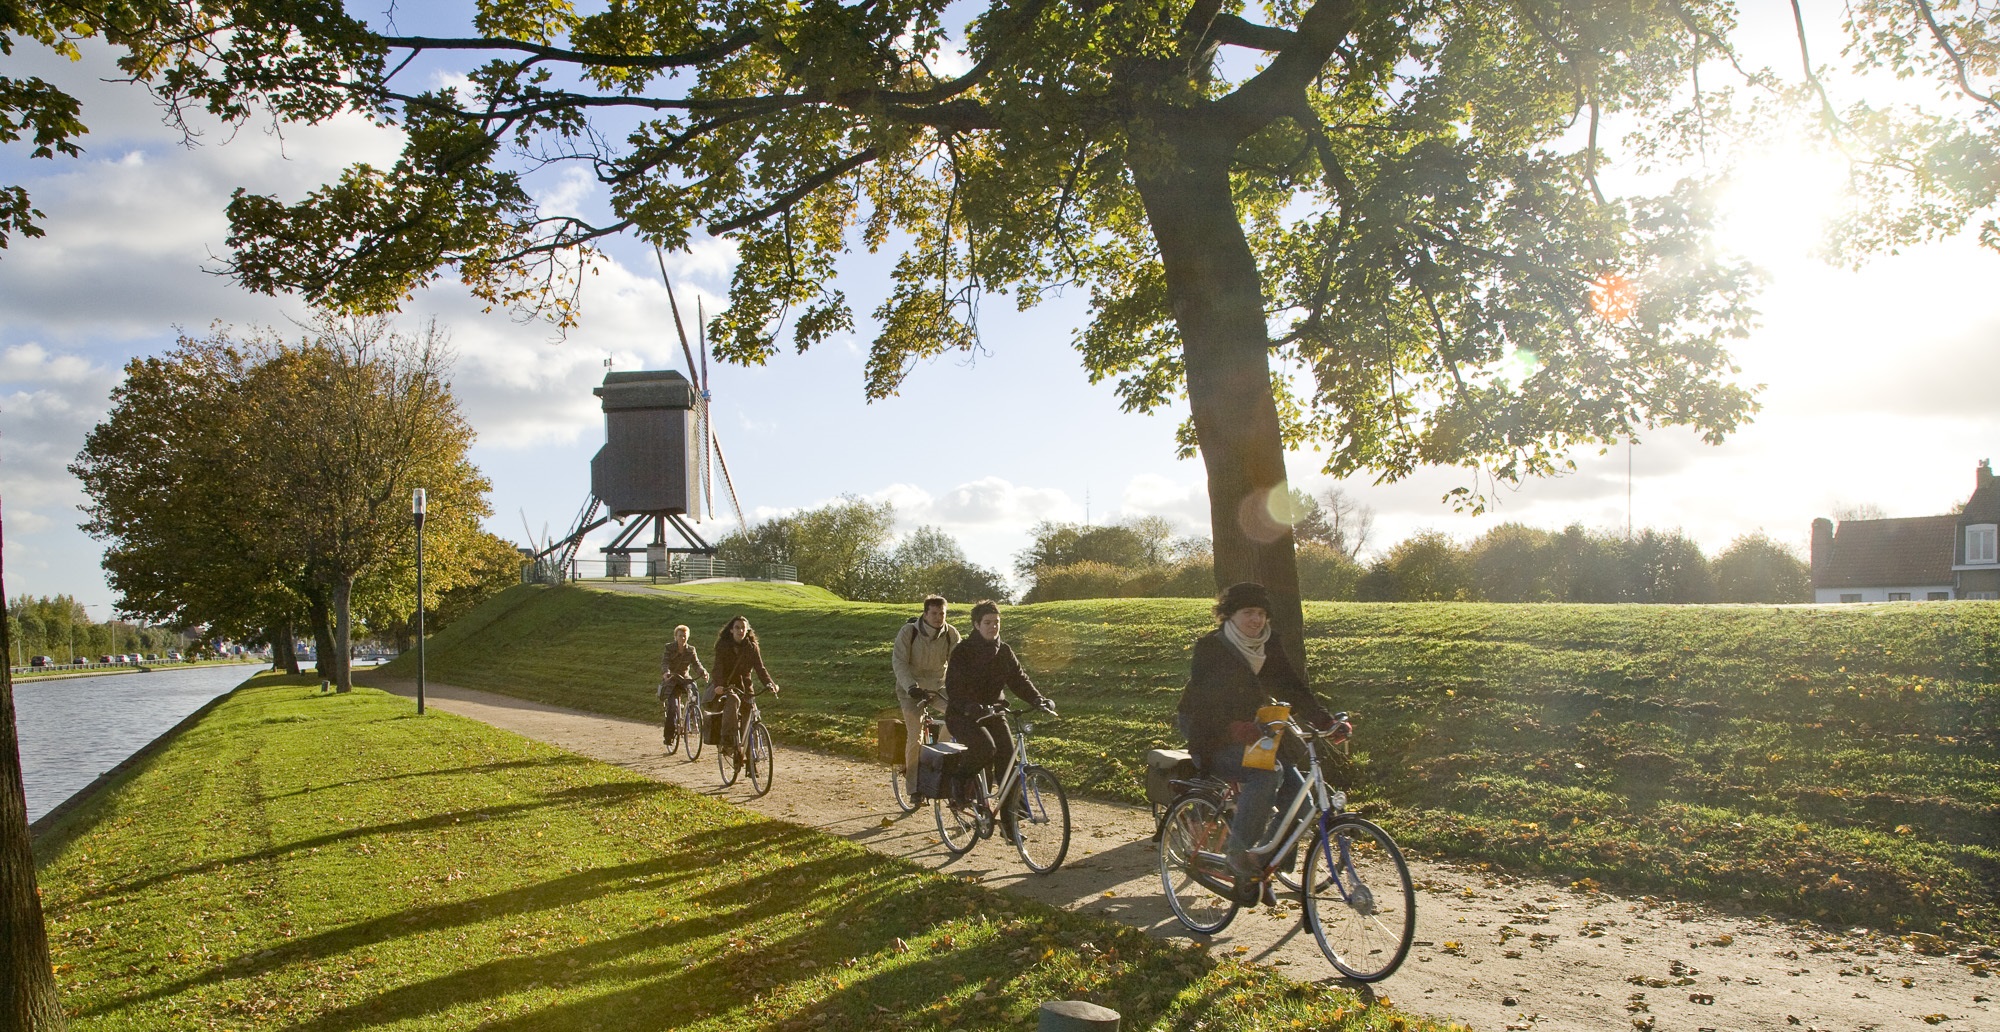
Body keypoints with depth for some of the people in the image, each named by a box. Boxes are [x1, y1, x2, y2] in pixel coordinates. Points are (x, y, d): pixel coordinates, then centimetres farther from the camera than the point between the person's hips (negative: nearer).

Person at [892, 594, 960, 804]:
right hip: (911, 688, -3)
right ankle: (914, 786, -2)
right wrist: (911, 686, -34)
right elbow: (899, 663, -20)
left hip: (937, 686, 3)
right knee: (915, 735, -15)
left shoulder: (951, 634, -8)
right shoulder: (908, 632, -16)